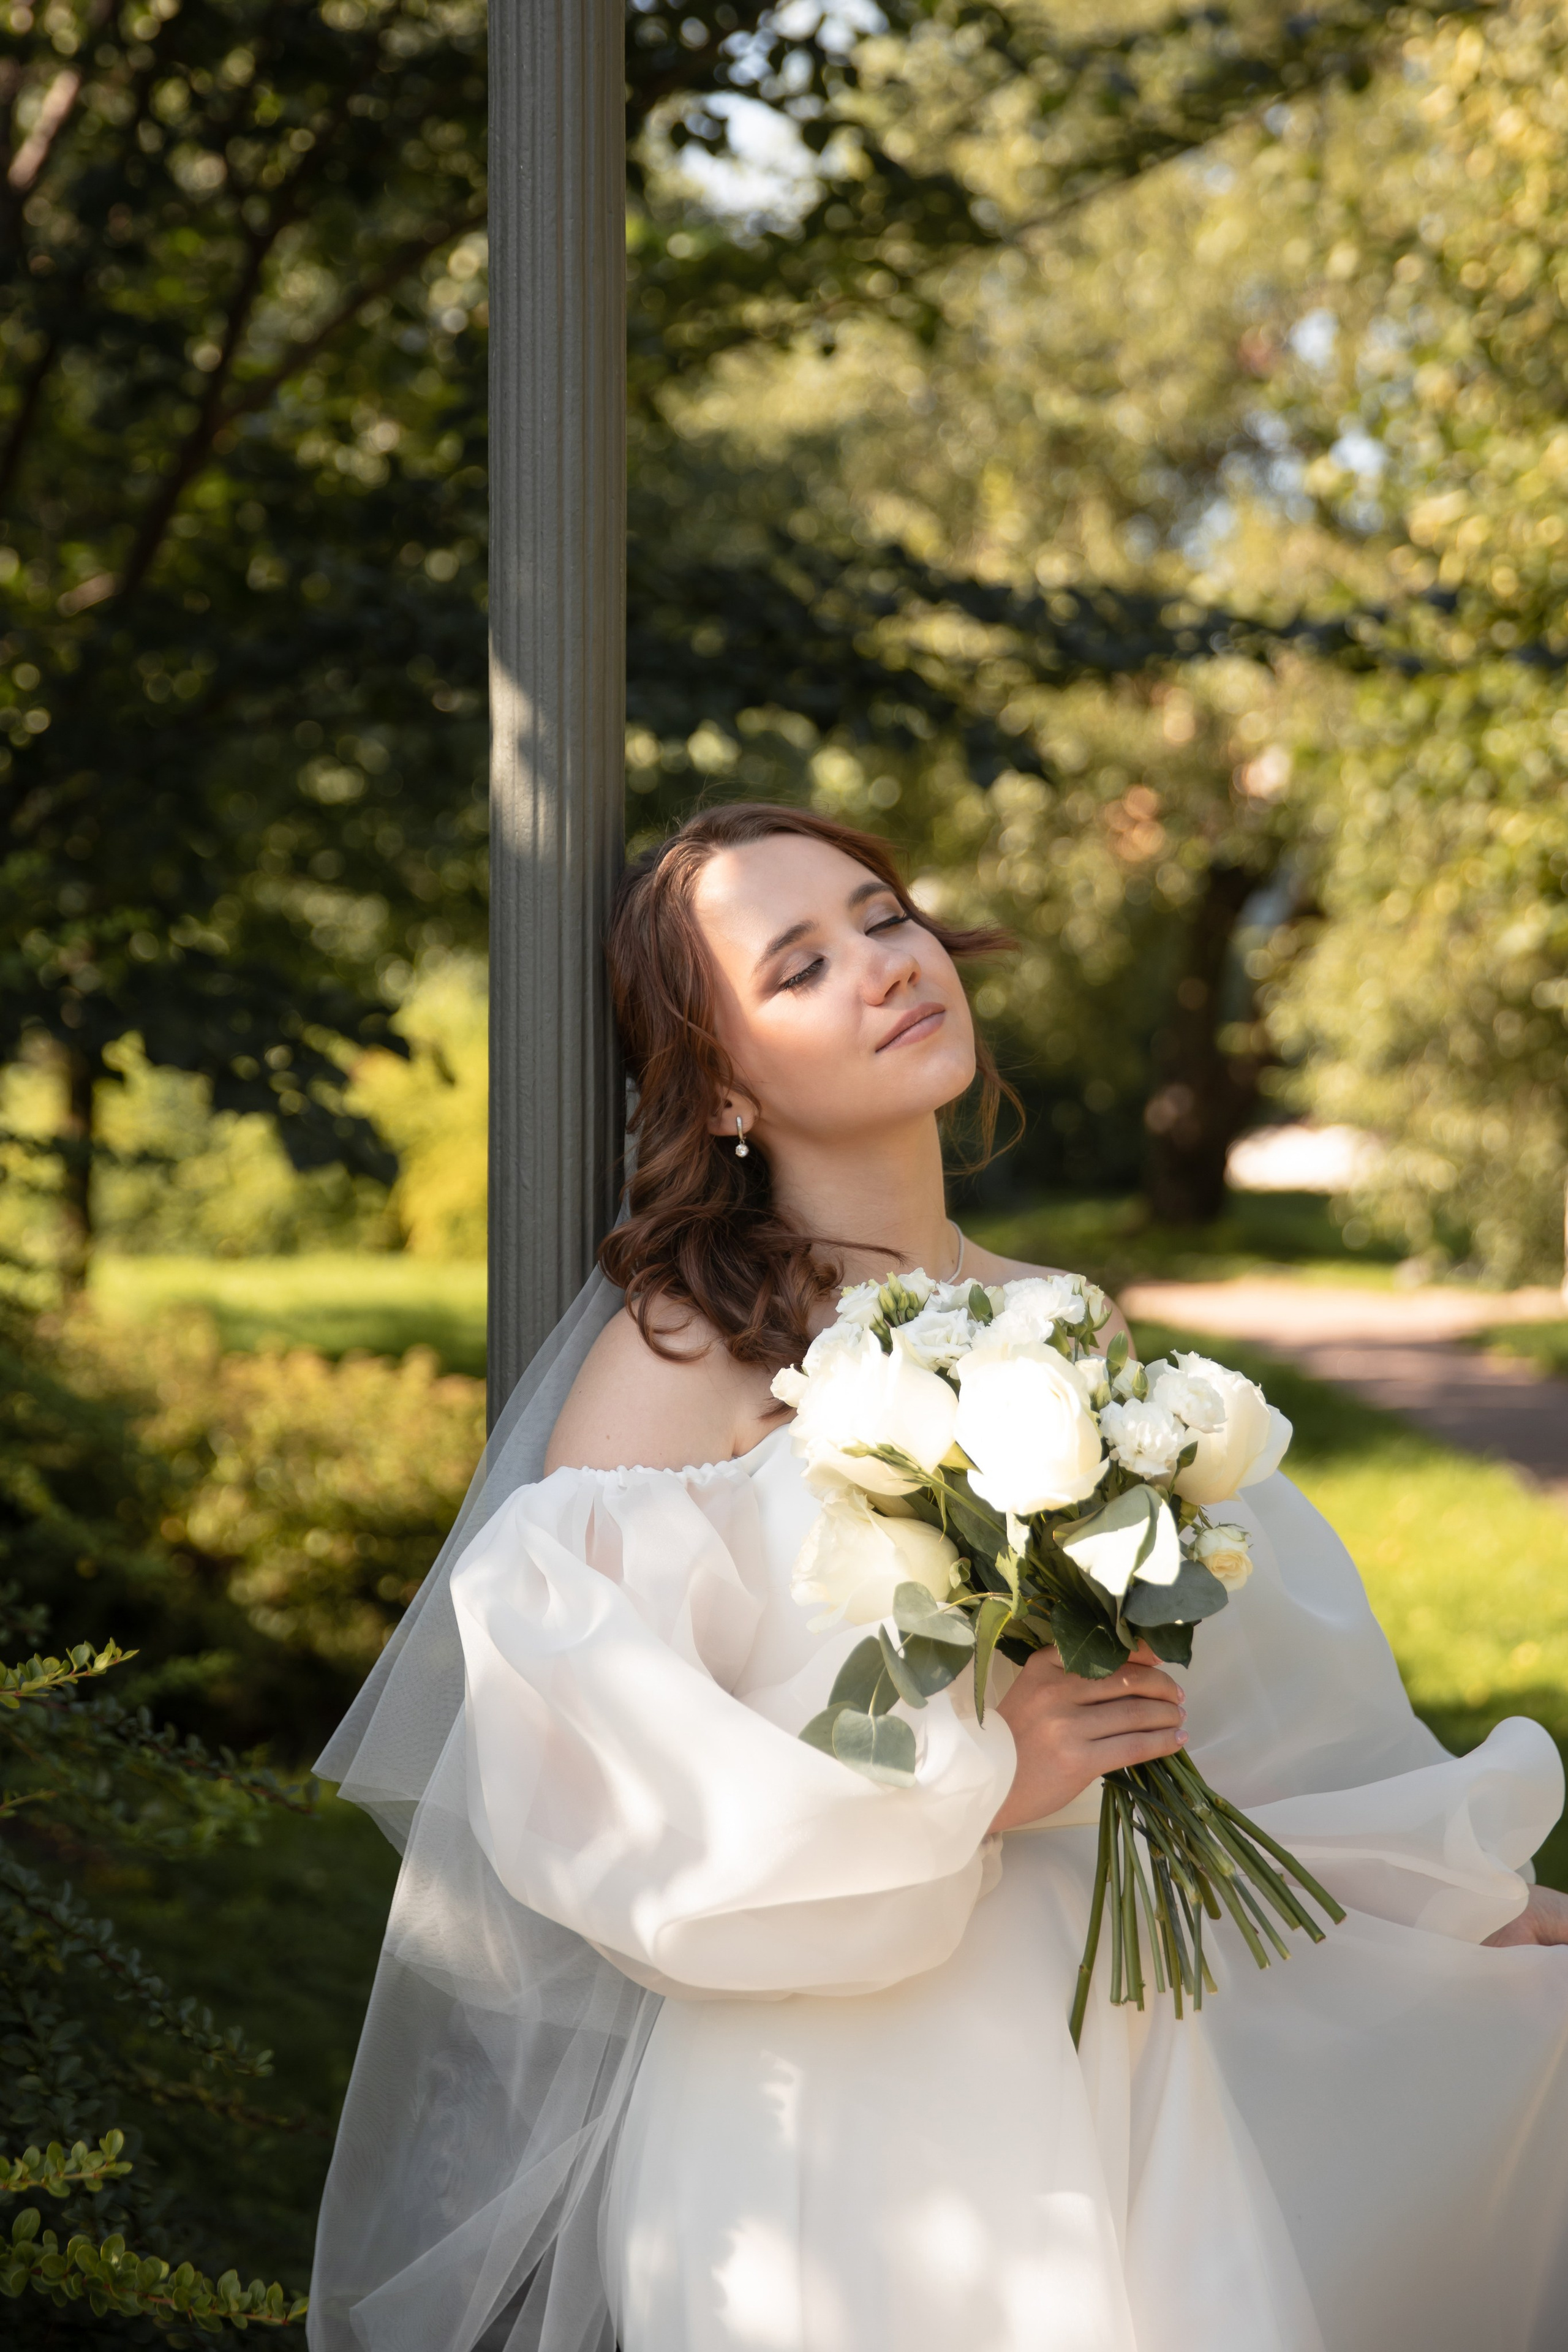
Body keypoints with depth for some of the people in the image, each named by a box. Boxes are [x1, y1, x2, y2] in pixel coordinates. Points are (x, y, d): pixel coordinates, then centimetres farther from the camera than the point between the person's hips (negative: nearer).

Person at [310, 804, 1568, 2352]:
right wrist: (962, 1781, -17)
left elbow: (1240, 1688, 17)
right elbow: (580, 1769, -16)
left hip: (1129, 2077, 5)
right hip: (834, 2119, -5)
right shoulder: (682, 1356, -9)